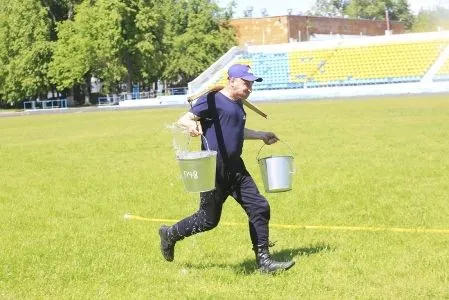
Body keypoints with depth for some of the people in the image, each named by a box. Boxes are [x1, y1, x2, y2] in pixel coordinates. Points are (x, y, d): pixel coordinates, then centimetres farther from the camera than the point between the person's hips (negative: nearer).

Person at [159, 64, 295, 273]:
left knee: (259, 207, -1)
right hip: (214, 169, -8)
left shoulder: (238, 105, 16)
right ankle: (170, 234, 27)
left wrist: (262, 136, 40)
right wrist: (191, 125, -37)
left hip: (235, 168, 8)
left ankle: (263, 260, 6)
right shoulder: (212, 99, -9)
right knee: (209, 219, 3)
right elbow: (182, 121, -14)